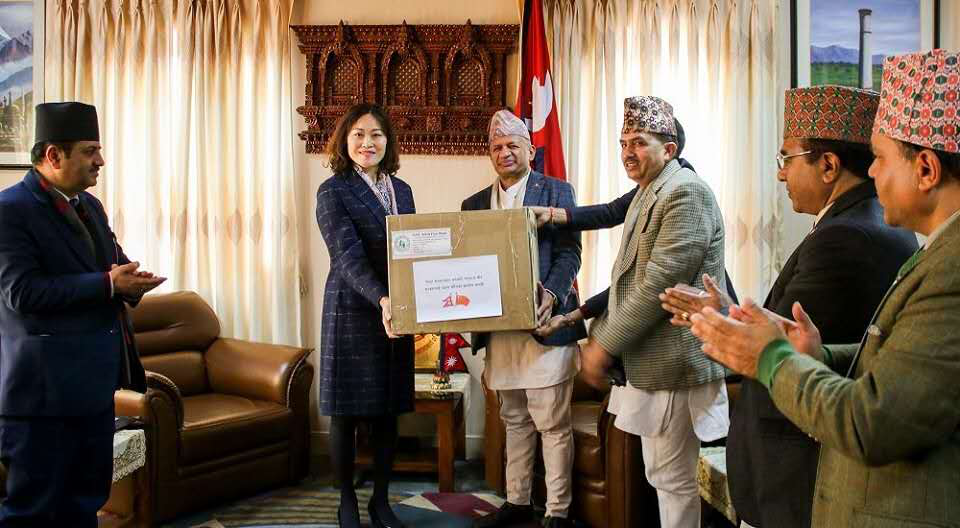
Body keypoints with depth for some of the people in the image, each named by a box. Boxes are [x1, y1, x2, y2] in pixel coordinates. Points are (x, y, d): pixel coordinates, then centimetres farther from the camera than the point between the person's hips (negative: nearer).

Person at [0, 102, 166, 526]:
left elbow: (112, 268, 19)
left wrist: (129, 281, -5)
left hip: (94, 382, 8)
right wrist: (108, 284, -21)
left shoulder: (89, 205, 15)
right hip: (45, 386, -8)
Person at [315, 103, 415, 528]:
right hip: (351, 313, -5)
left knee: (388, 412, 10)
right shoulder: (332, 192, -5)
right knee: (347, 413, 4)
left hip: (396, 312, 5)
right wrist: (381, 299, -31)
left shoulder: (401, 190, 11)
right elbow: (348, 256, -17)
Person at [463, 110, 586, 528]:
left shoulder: (556, 192, 2)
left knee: (552, 423, -1)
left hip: (543, 325, -5)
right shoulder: (474, 204, 15)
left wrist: (551, 295, -23)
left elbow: (569, 252, -7)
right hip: (498, 329, 5)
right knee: (514, 422, 16)